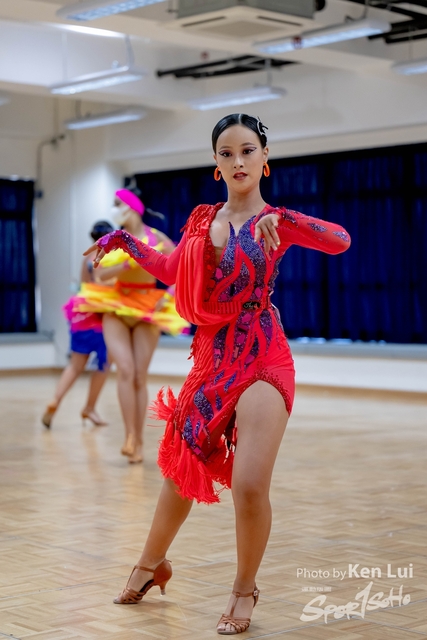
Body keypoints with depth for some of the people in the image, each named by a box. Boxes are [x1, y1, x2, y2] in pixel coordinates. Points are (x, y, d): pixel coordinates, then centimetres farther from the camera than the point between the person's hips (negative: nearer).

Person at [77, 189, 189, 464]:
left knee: (140, 377, -2)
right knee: (125, 371, -14)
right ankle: (130, 436, -10)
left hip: (147, 310, -1)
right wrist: (129, 263, -24)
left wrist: (168, 296, -13)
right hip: (117, 308, 1)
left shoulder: (156, 238, -3)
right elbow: (102, 274, -10)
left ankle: (139, 440, 6)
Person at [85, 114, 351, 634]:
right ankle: (151, 564, 39)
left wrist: (281, 220, -27)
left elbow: (341, 240, -17)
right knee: (181, 471, 14)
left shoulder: (274, 220, -1)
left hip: (261, 360, -4)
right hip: (212, 360, 4)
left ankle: (244, 590, 10)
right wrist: (124, 240, 21)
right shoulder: (202, 219, 11)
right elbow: (171, 270, 25)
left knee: (250, 485, -15)